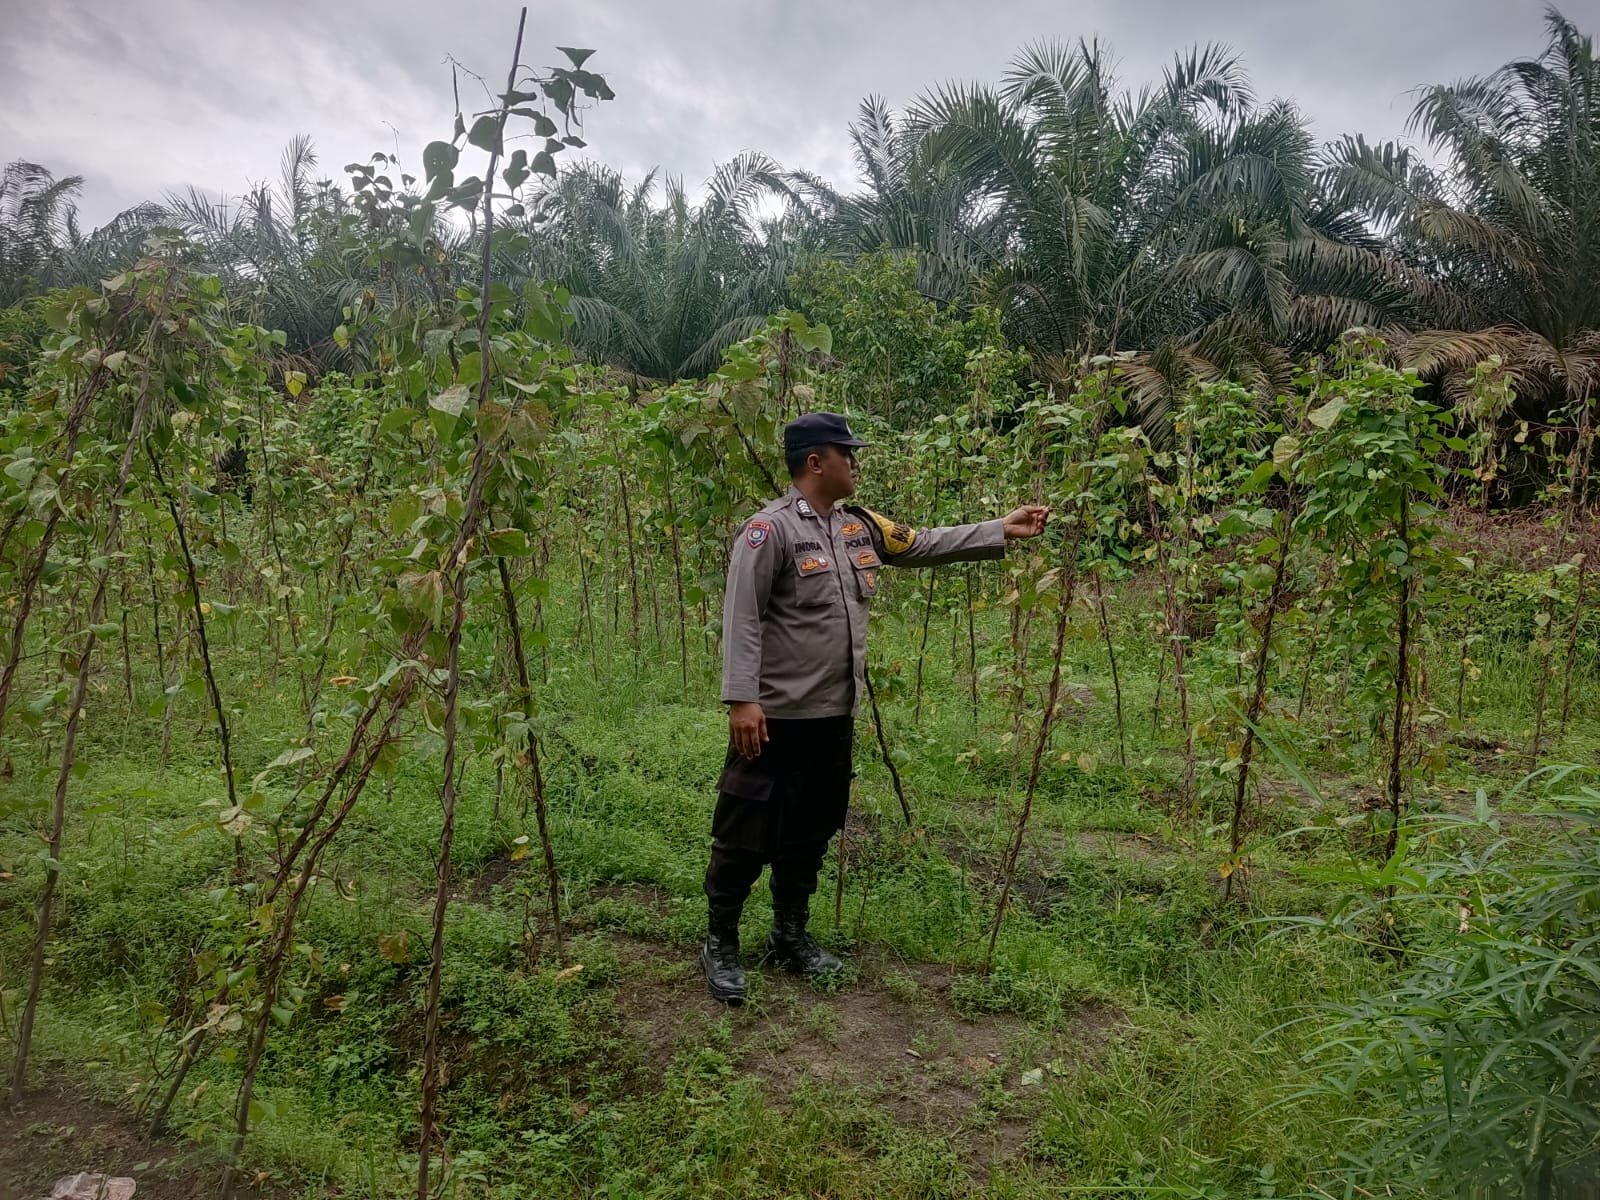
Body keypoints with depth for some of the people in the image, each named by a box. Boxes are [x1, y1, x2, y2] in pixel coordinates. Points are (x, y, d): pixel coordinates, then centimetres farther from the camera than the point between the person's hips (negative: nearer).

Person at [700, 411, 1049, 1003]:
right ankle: (720, 943, 21)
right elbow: (741, 620, -18)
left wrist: (1004, 530, 18)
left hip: (834, 715, 8)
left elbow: (928, 544, 20)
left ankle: (790, 934, 35)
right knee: (748, 835, 3)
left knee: (811, 832, 19)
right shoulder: (770, 529, -14)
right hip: (778, 717, -8)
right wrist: (742, 699, -24)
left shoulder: (860, 527, 10)